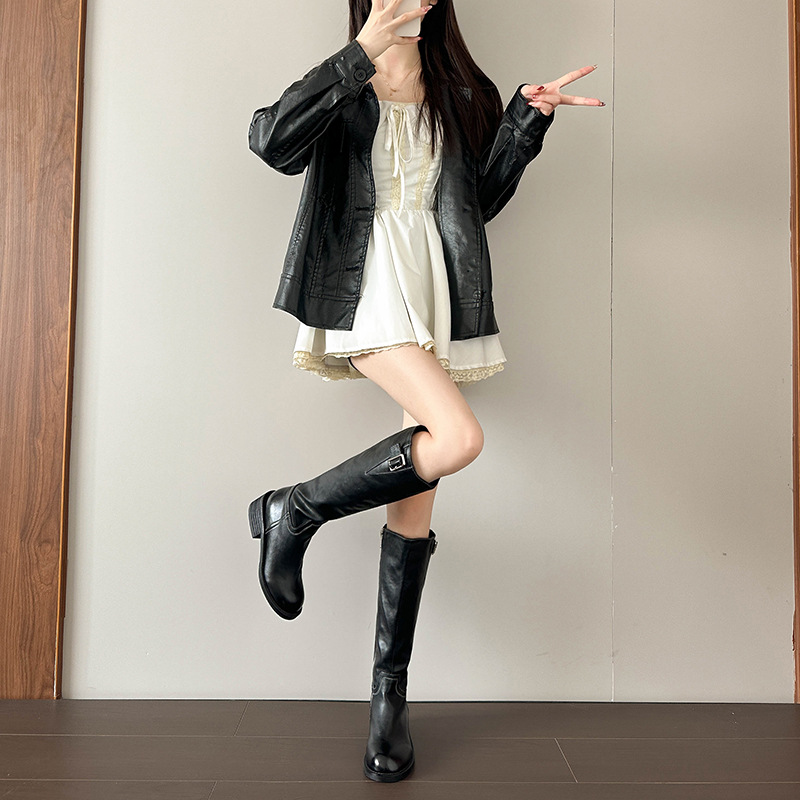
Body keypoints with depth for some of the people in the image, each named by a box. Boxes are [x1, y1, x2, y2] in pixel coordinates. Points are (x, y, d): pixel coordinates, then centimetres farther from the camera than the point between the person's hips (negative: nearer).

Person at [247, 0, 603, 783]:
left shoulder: (460, 94, 21)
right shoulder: (343, 87, 10)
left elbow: (482, 197, 20)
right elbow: (271, 139, -11)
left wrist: (527, 116, 11)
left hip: (441, 295, 4)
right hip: (373, 293, -4)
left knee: (417, 499, 1)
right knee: (457, 437, -28)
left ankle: (389, 692, 12)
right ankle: (291, 511, -5)